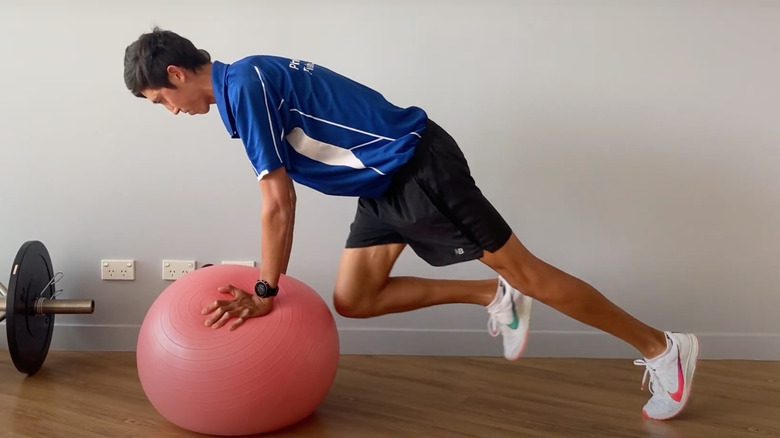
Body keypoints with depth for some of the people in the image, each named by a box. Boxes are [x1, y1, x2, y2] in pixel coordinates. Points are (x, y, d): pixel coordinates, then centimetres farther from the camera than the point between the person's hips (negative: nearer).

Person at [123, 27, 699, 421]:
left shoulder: (243, 84, -17)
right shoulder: (243, 83, 13)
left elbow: (278, 204, -18)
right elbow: (282, 194, 20)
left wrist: (266, 293, -8)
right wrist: (268, 281, 22)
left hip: (420, 166, -10)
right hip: (384, 183, 10)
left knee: (526, 272, -3)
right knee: (353, 300, 8)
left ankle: (661, 348, 11)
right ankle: (493, 296, 17)